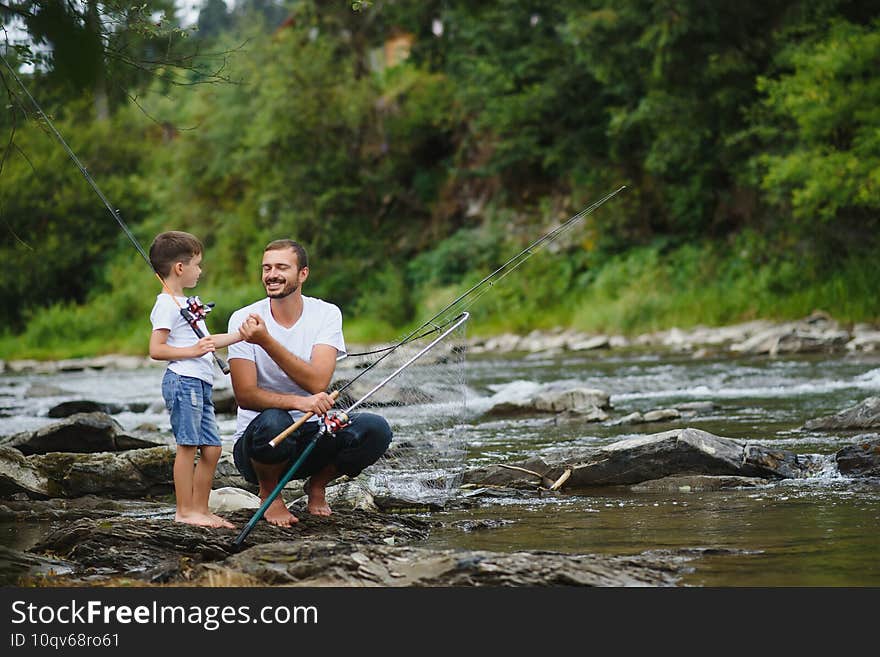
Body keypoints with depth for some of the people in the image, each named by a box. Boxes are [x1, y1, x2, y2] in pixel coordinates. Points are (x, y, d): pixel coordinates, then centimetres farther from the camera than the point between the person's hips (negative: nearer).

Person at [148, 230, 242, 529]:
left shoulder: (183, 303, 23)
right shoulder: (166, 304, -9)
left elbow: (205, 342, 29)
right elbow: (156, 349, -16)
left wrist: (242, 334, 27)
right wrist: (193, 351, -20)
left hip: (199, 383, 10)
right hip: (182, 380, -10)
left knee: (211, 448, 8)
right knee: (187, 446, -9)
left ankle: (201, 508, 13)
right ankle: (185, 510, -6)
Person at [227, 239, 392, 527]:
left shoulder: (326, 314, -4)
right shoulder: (244, 320, -8)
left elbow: (317, 382, -19)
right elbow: (245, 395, -16)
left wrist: (266, 341, -29)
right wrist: (298, 402, -33)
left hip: (313, 434, 2)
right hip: (256, 444, -2)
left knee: (375, 429, -23)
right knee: (273, 422, -37)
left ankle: (317, 485, 6)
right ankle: (269, 494, -5)